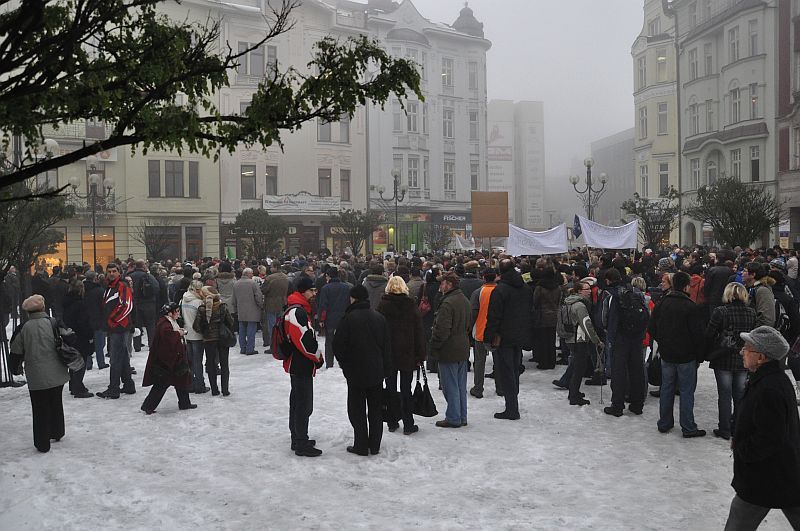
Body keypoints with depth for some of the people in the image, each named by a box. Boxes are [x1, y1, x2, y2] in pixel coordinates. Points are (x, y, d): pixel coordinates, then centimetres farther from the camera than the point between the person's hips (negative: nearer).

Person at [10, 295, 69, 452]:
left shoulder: (24, 328, -7)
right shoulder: (53, 323, -6)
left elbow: (16, 352, -2)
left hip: (36, 376, -1)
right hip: (56, 374, 1)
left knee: (40, 408, 8)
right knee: (56, 404, 21)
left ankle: (42, 443, 11)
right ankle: (57, 433, 34)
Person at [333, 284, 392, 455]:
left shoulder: (349, 318, -13)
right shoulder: (379, 318, 2)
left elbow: (337, 345, -11)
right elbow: (387, 346, 6)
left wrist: (344, 363, 6)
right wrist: (385, 367, 12)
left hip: (355, 372, -4)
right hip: (377, 371, 4)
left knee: (357, 409, 6)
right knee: (376, 409, 12)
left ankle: (361, 446, 8)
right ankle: (374, 445, 17)